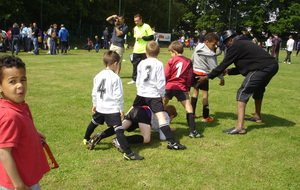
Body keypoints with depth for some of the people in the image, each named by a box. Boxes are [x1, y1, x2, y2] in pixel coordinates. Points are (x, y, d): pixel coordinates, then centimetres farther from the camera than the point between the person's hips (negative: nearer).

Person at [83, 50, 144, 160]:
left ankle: (86, 139, 54)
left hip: (100, 108, 7)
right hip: (112, 109, -7)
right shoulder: (115, 78, -15)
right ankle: (128, 153, -19)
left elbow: (94, 92, 13)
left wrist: (95, 104, 27)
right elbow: (118, 95, -16)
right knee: (119, 130, -14)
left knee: (94, 123, 30)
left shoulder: (98, 76, 5)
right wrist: (121, 109, -6)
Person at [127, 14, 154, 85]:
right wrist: (135, 45, 16)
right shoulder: (135, 28, 14)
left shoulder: (146, 27, -6)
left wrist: (142, 37, -14)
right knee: (135, 64, 7)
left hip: (145, 50, -6)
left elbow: (151, 37, -10)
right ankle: (134, 79, 16)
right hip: (136, 50, 6)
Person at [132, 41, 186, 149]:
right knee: (161, 116, -16)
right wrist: (162, 94, 7)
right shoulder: (159, 64, -6)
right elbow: (161, 82, -8)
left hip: (141, 94, 5)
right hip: (154, 95, -5)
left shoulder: (141, 64, 7)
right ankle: (171, 141, -25)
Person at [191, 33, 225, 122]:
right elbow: (214, 67, -18)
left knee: (195, 91, 18)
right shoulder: (209, 54, -19)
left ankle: (192, 112, 21)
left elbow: (192, 59, 16)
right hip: (203, 74, -8)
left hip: (194, 72, 8)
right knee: (205, 93, 0)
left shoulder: (198, 48, 4)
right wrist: (221, 78, -11)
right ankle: (205, 117, 2)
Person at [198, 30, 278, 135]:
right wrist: (228, 71, 32)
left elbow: (223, 64, -3)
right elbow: (242, 67, 30)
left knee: (243, 93, -9)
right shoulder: (244, 44, 25)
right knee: (258, 90, 31)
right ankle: (257, 116, 50)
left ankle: (240, 127, -16)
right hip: (273, 66, 10)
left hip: (262, 69, -10)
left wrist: (207, 77, 4)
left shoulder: (235, 46, -4)